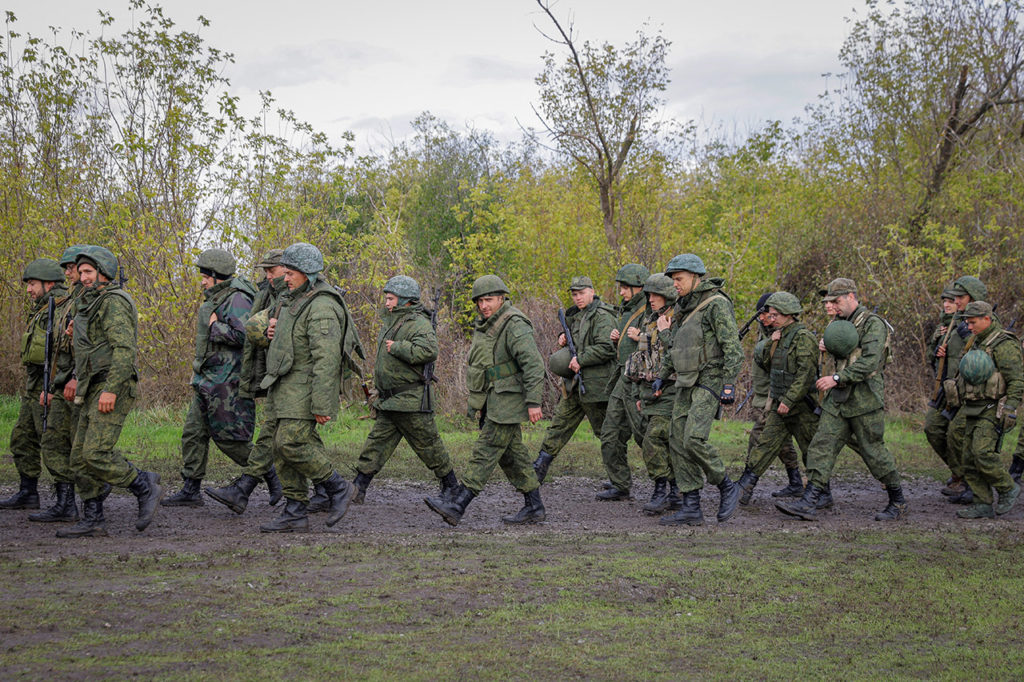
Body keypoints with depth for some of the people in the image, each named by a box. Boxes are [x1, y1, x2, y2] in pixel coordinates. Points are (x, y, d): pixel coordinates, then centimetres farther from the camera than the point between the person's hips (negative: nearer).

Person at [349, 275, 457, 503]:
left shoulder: (419, 324, -14)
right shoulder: (391, 323, 16)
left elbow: (428, 351, -32)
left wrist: (397, 347, -23)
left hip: (412, 399, -9)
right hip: (389, 401, 9)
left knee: (428, 445, 1)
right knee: (377, 442, 4)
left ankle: (450, 486, 16)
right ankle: (357, 490, 3)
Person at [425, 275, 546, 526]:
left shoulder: (514, 325, -15)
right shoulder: (483, 325, 14)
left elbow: (533, 364, -21)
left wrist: (533, 402, -24)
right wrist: (477, 403, 23)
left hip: (508, 400, -10)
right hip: (490, 402, 10)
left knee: (486, 451, -11)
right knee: (510, 454, 11)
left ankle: (456, 505, -16)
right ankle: (534, 507, 16)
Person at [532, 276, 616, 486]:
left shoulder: (602, 316, -12)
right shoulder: (577, 316, 17)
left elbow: (606, 348, -23)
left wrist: (580, 361, -19)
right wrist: (564, 339, 9)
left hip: (595, 385, -9)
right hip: (576, 384, 9)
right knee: (560, 424, 10)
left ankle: (621, 485, 4)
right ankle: (540, 467, 15)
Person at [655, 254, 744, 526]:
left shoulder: (717, 304, -10)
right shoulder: (684, 308, 17)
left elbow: (733, 347, -16)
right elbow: (673, 347, 27)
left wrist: (729, 383, -20)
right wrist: (662, 376, 23)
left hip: (710, 381, -9)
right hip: (686, 383, 9)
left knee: (694, 439, -20)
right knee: (679, 442, 2)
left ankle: (727, 488, 0)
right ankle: (691, 508, 4)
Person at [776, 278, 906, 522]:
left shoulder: (873, 324, -10)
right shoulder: (840, 324, 16)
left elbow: (870, 362, -22)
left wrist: (837, 378, -27)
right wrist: (830, 344, -6)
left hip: (865, 399, -7)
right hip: (838, 399, 7)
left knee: (873, 451, 1)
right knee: (822, 445, -4)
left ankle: (898, 502, 19)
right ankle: (808, 503, -10)